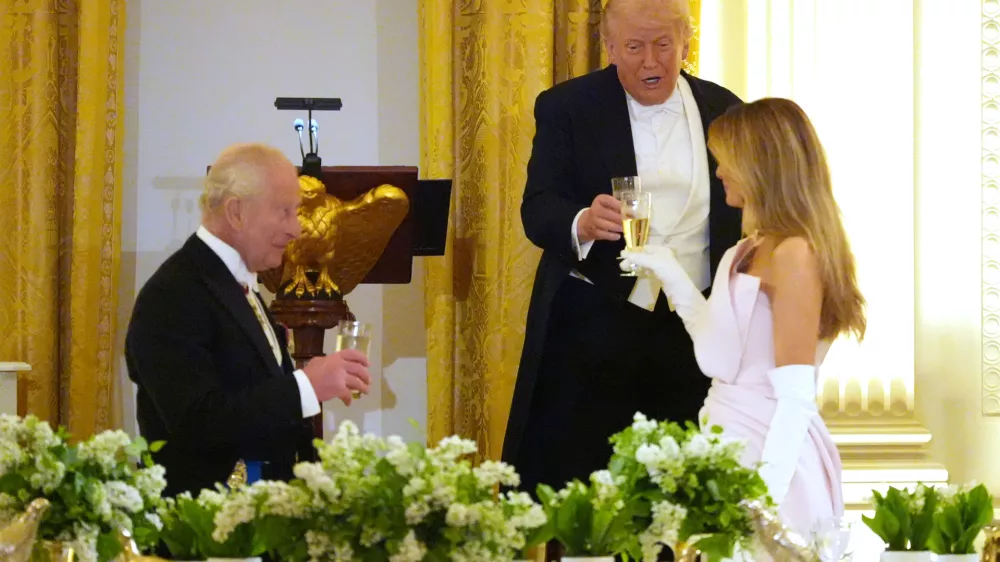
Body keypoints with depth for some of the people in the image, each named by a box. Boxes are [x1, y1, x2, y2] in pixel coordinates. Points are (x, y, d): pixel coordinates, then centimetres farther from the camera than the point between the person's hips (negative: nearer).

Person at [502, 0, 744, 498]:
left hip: (693, 328, 2)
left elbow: (740, 219, 16)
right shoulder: (566, 107, 0)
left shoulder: (723, 110, 8)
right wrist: (583, 224, -30)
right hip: (590, 328, -2)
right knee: (568, 479, -2)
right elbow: (538, 210, -8)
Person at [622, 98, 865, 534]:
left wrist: (765, 496, -23)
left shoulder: (793, 253, -15)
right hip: (733, 445, 9)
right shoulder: (750, 253, 13)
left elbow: (796, 395, -18)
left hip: (769, 454, -9)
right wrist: (674, 280, 16)